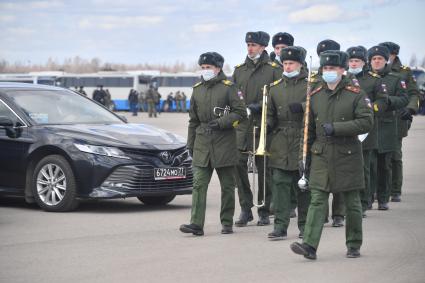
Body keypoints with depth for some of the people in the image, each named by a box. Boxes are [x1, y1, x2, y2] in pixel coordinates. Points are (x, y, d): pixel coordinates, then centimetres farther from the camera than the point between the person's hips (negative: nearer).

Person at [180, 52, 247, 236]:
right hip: (202, 143, 4)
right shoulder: (197, 89, 12)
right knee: (199, 184, -7)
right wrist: (190, 143, 16)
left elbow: (240, 112, -6)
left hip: (224, 143, -4)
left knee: (227, 185, 5)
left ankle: (227, 223, 15)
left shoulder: (228, 87, -3)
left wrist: (220, 122, -17)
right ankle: (196, 224, -11)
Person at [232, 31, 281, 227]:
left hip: (263, 125, -3)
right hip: (242, 126, 3)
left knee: (264, 168, 1)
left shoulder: (274, 70, 1)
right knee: (238, 165, -5)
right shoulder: (239, 70, 14)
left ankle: (264, 211, 10)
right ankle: (245, 209, 4)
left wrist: (260, 106, -16)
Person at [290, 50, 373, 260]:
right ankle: (309, 246, -14)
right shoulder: (315, 95, 8)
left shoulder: (356, 94, -4)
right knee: (317, 200, -7)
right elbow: (309, 129, 15)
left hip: (347, 156, -3)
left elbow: (367, 122, -13)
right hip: (321, 156, 3)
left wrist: (336, 128, -18)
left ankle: (354, 245, 20)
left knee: (352, 203, 7)